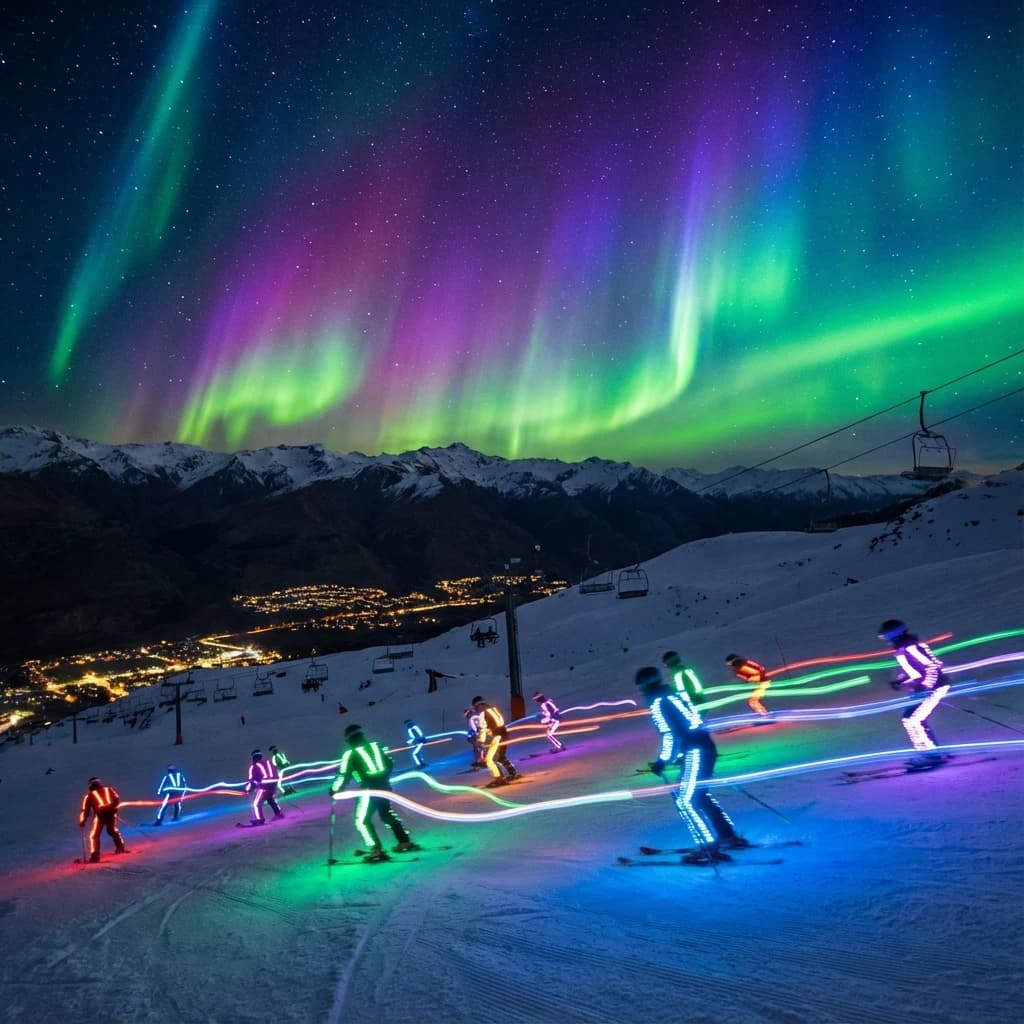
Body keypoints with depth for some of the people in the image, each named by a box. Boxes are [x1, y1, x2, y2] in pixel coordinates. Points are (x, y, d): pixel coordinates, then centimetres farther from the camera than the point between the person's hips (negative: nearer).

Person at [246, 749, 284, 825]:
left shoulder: (254, 766, 0)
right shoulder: (269, 762, 17)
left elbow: (251, 779, -3)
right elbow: (276, 773, 21)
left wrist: (247, 789, 4)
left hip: (264, 787, -6)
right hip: (273, 784, 7)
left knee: (256, 803, -2)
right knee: (271, 799, 32)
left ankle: (259, 819, -16)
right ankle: (279, 813, 38)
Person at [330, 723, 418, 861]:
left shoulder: (350, 754, -3)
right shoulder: (376, 746, 13)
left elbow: (344, 776, -7)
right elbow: (390, 764, 20)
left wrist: (334, 790, 8)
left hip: (369, 789, -6)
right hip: (385, 785, 6)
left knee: (362, 820, 3)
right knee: (387, 814, 27)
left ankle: (376, 850, -10)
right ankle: (405, 842, 29)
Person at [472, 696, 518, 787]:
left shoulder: (483, 713, -10)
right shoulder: (493, 708, 13)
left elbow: (483, 728, -16)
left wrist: (482, 741, -15)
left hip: (497, 736, -9)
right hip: (503, 733, 9)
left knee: (489, 759, -7)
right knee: (501, 757, 28)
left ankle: (498, 778, -14)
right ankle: (513, 774, 36)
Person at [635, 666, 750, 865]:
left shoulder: (657, 703, -6)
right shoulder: (675, 694, 21)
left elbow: (670, 736, -12)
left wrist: (662, 762, -3)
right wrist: (681, 755, 31)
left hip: (695, 750, -9)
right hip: (705, 745, 9)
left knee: (685, 800, -8)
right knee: (698, 795, 24)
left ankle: (708, 848, -14)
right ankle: (730, 836, 30)